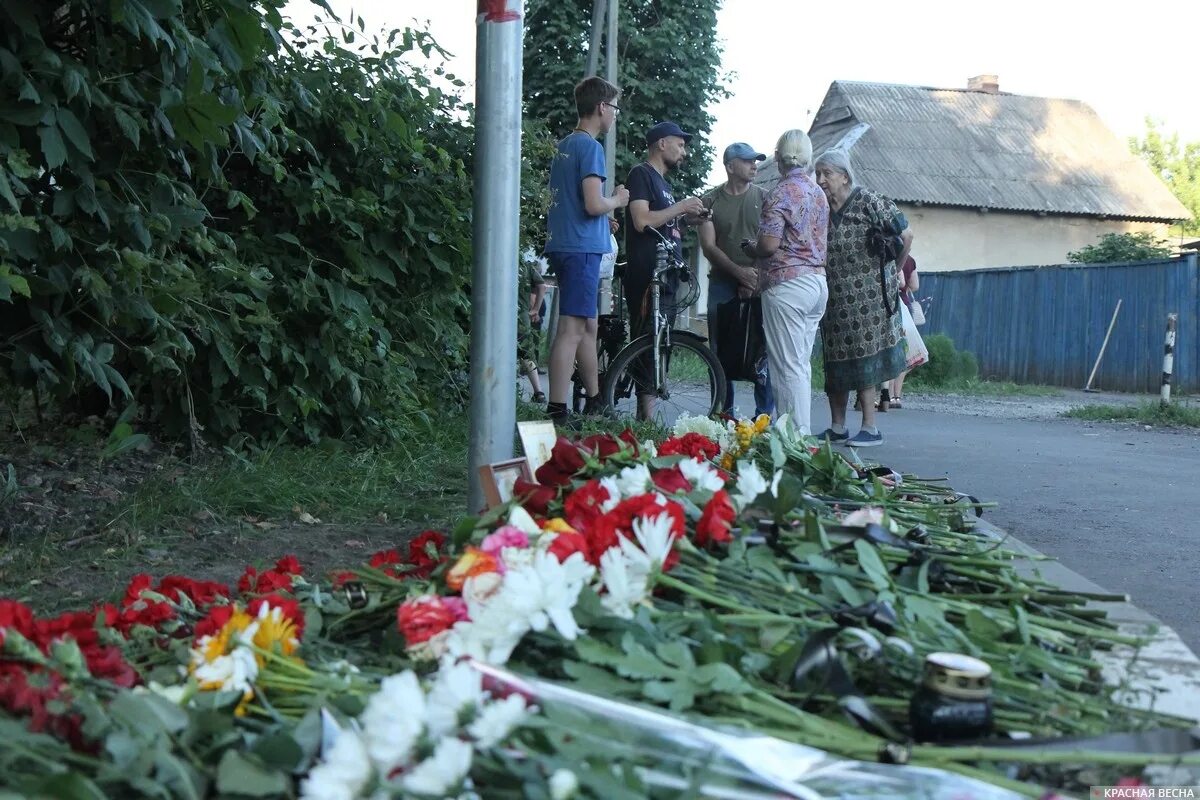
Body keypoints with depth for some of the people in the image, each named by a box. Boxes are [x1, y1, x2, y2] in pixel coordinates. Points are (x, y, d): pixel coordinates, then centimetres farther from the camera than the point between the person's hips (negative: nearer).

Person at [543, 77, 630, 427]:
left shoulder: (564, 145, 17)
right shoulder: (590, 146, -12)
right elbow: (594, 204, -21)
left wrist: (606, 214, 24)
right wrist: (618, 200, -1)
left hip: (562, 244, 10)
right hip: (582, 247, -10)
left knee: (588, 325, 17)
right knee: (572, 329, -11)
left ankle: (594, 401, 26)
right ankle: (557, 412, -13)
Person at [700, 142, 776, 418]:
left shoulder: (764, 197, 6)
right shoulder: (711, 201, 7)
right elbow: (709, 247, -1)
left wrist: (756, 278, -11)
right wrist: (739, 271, -13)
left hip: (758, 283, -1)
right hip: (722, 284, 1)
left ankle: (764, 415, 3)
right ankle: (724, 414, 11)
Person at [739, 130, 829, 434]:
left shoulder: (781, 194, -11)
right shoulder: (819, 194, 14)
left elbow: (770, 244, -19)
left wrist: (749, 249, 3)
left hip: (787, 283, -8)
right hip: (818, 280, 8)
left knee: (789, 366, -6)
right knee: (802, 364, 13)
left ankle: (797, 434, -7)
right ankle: (804, 431, 16)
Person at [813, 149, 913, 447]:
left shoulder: (869, 202, -9)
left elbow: (906, 235, -7)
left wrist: (893, 271, 1)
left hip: (866, 297, -6)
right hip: (833, 298, 6)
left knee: (863, 361, -6)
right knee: (834, 363, 8)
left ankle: (870, 428, 0)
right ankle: (837, 427, 16)